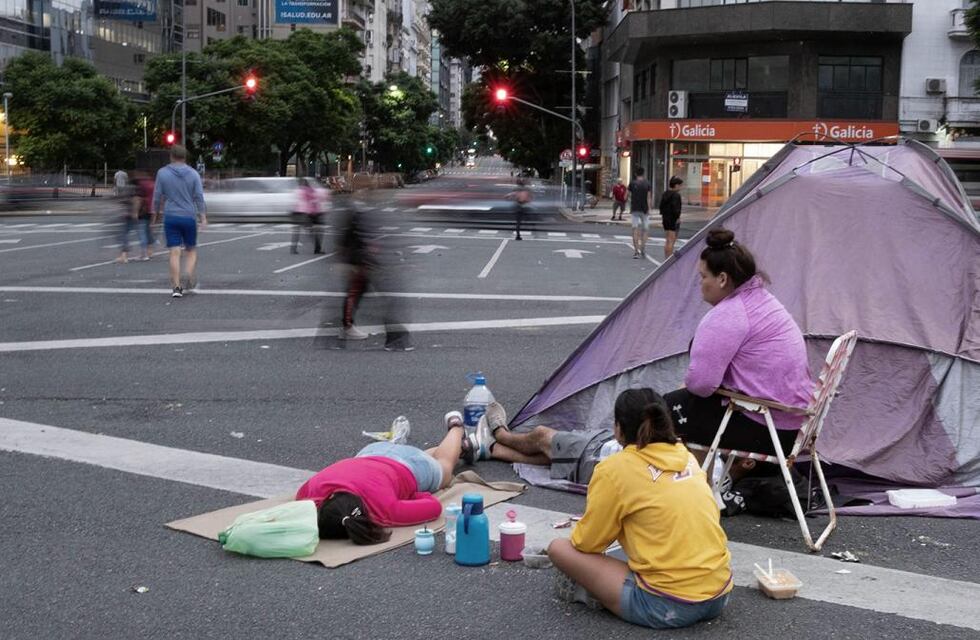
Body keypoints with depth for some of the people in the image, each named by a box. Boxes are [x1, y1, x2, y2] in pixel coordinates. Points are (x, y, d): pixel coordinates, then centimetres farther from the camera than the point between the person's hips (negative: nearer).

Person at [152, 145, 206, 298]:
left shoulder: (162, 173, 0)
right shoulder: (194, 174, 1)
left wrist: (156, 213, 16)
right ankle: (191, 280, -3)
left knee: (174, 253, -1)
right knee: (191, 250, 14)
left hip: (170, 217, 0)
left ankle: (177, 287, -5)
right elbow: (199, 197, -4)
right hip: (189, 217, 0)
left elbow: (157, 196, 3)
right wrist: (203, 216, -1)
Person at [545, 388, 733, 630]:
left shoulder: (614, 469, -6)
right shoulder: (687, 457, 12)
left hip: (666, 607, -6)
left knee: (559, 548, 3)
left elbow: (586, 543, 0)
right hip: (718, 596, 6)